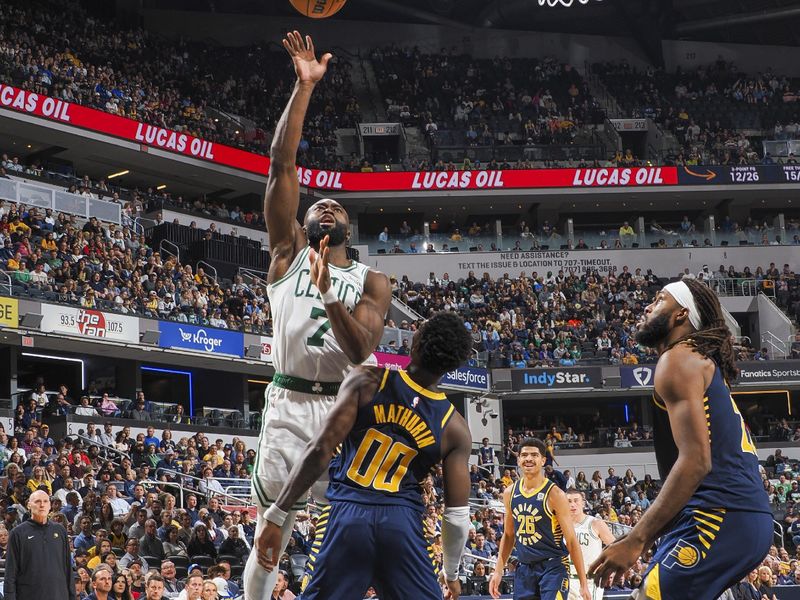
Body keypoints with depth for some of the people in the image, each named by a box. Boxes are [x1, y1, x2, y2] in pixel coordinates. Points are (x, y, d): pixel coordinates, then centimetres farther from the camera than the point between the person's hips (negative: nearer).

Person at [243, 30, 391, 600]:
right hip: (290, 405, 0)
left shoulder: (373, 281, 9)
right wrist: (305, 88, -7)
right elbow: (281, 166, -1)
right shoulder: (289, 253, 10)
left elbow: (362, 350, -9)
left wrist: (327, 292, -24)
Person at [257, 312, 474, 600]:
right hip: (402, 522, 1)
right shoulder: (455, 428, 4)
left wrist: (275, 517, -4)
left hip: (346, 513, -1)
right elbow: (457, 515, 5)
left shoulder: (367, 381, -1)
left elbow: (320, 450, -8)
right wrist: (452, 573, 22)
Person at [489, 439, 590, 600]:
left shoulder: (554, 494, -10)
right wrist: (498, 571, 12)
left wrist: (583, 583, -11)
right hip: (524, 569, 5)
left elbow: (571, 541, -9)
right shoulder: (510, 493, 6)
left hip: (553, 568, -5)